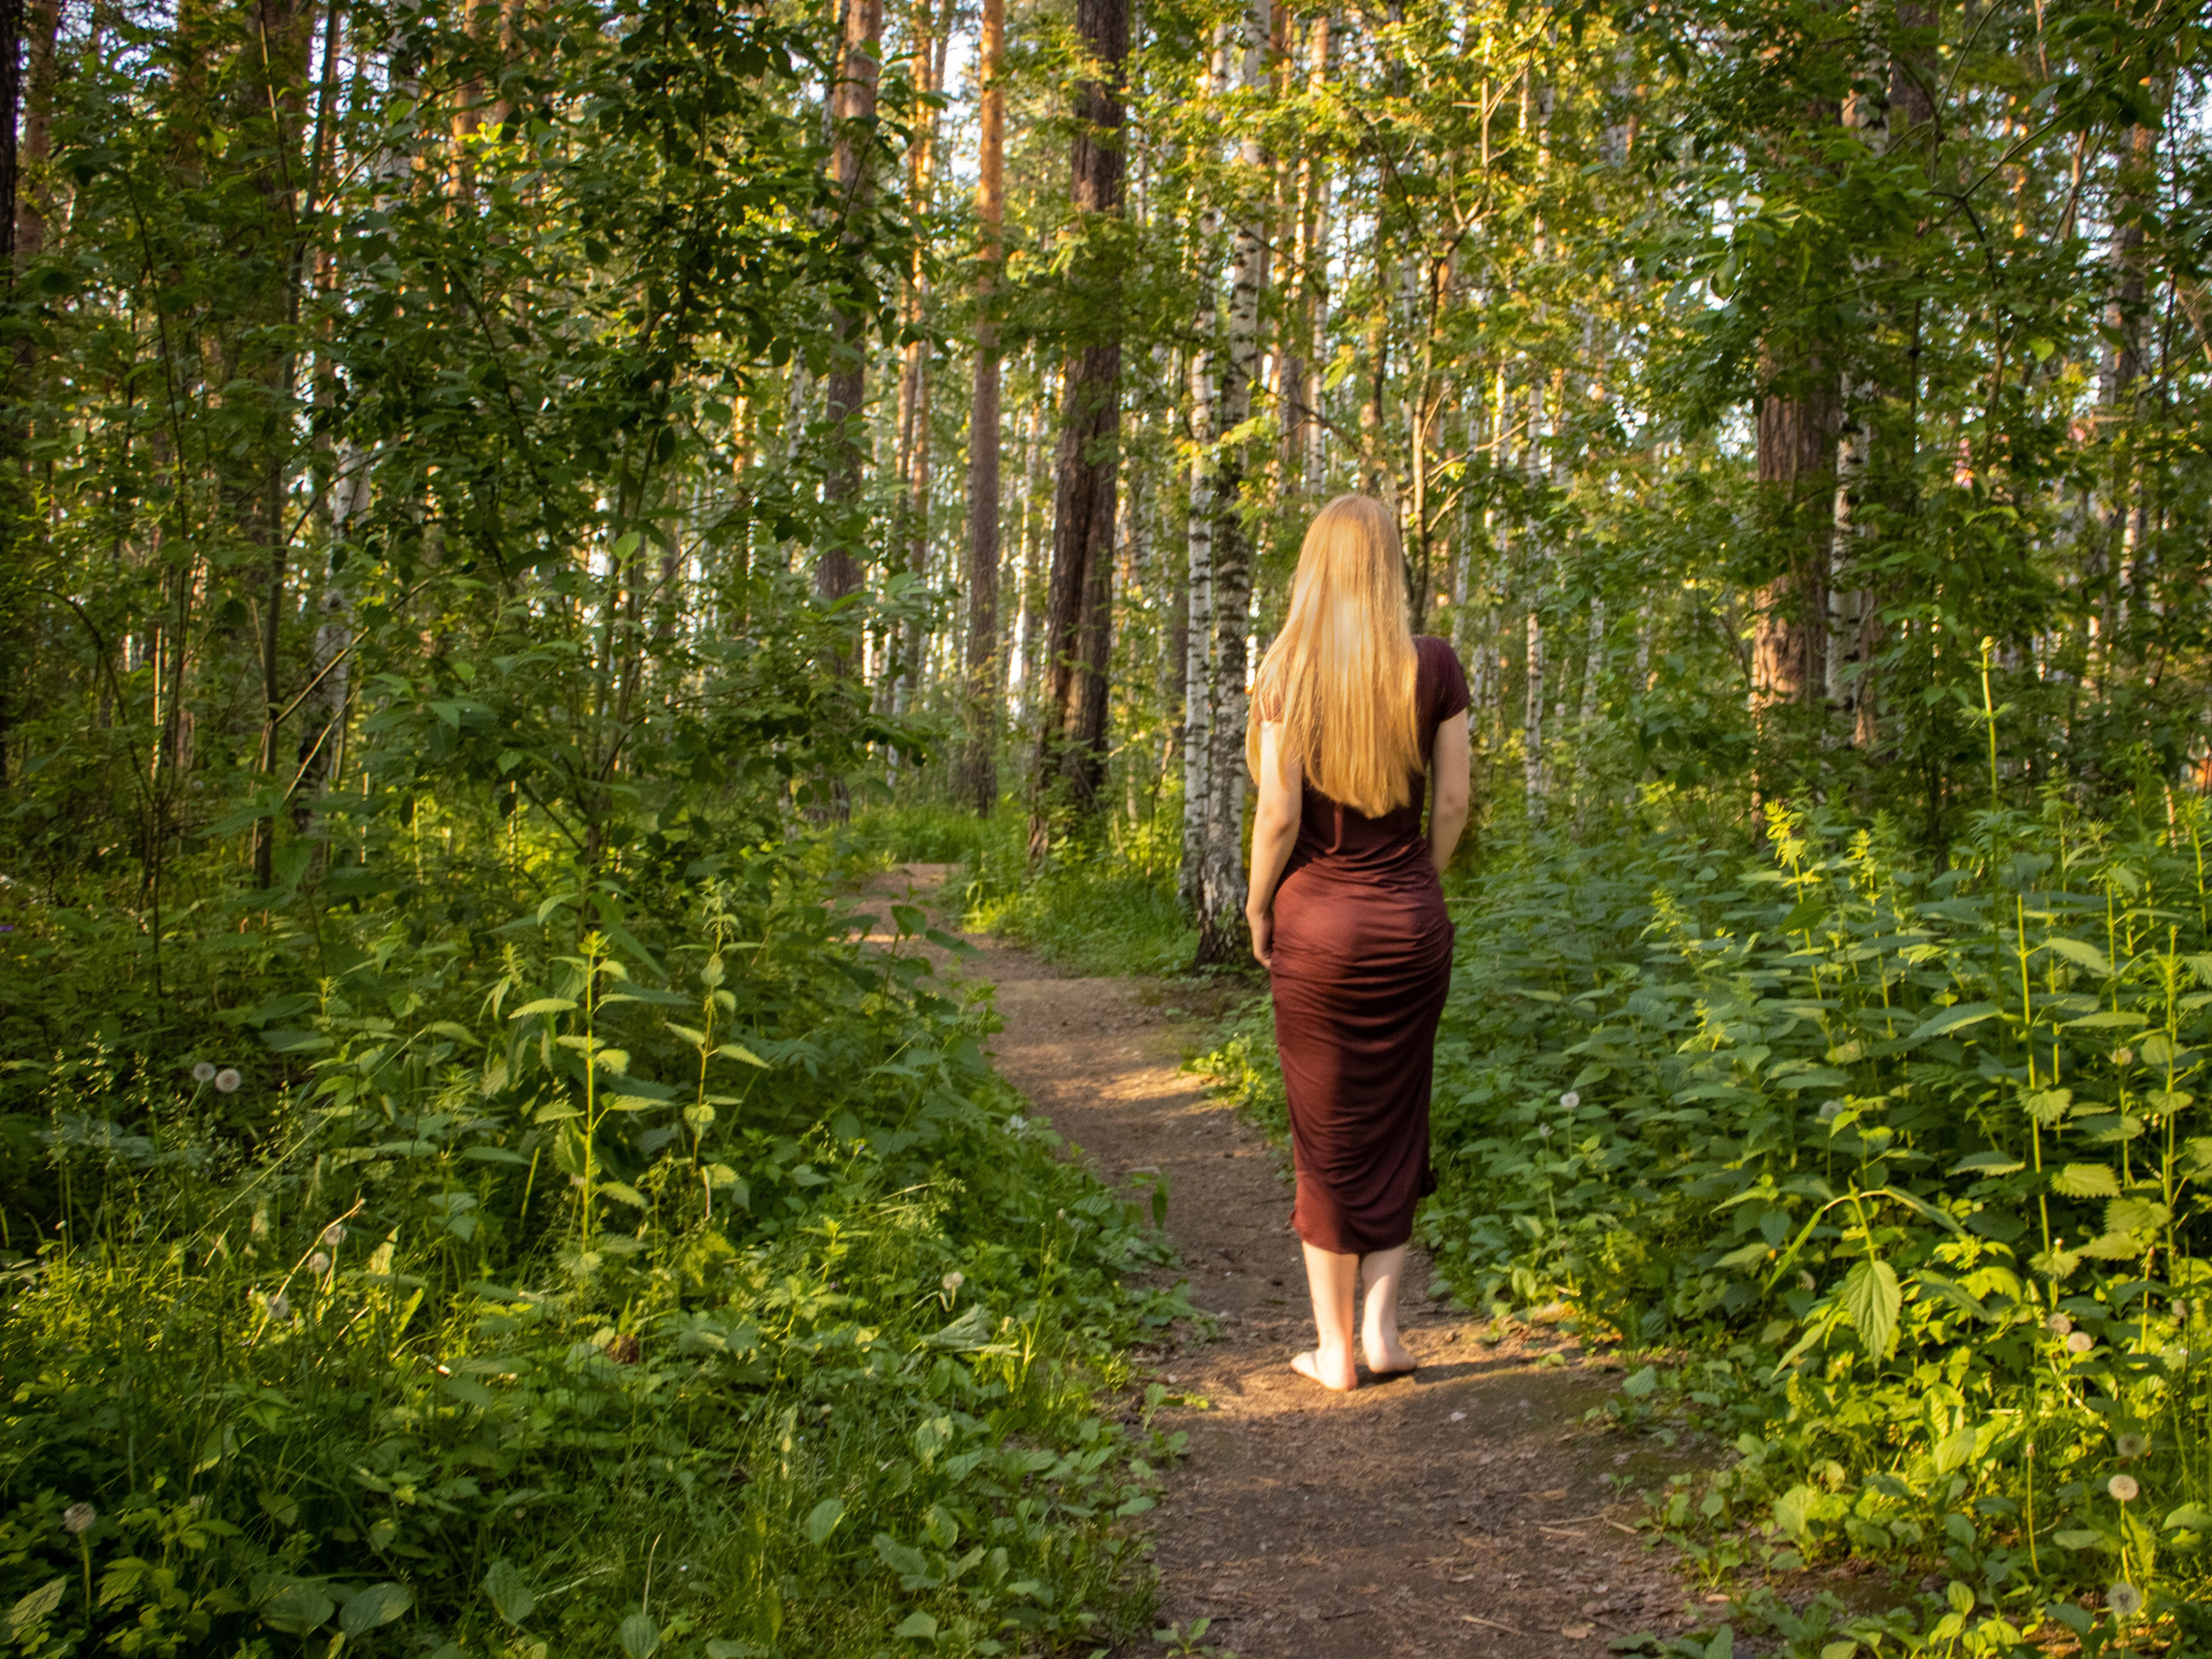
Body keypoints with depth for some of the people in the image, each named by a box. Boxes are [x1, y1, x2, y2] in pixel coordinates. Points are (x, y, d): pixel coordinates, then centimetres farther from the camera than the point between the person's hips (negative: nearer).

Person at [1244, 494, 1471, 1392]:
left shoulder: (1289, 670, -9)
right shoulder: (1434, 667, -3)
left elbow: (1278, 812, -12)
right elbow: (1453, 801, 0)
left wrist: (1258, 908, 2)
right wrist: (1419, 888, 13)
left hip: (1316, 921, -2)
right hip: (1411, 920, 2)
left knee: (1328, 1136, 8)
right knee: (1395, 1124, 17)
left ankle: (1334, 1349, 16)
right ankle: (1382, 1324, 16)